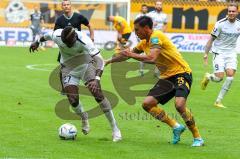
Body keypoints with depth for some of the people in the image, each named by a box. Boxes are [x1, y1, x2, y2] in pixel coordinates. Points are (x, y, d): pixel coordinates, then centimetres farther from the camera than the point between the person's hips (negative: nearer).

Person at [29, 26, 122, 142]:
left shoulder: (84, 41, -33)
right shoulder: (57, 36, -23)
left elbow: (100, 60, -36)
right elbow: (47, 36, 3)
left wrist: (96, 79, -51)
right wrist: (37, 42, 23)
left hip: (85, 64, -2)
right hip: (68, 69, 2)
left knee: (98, 95, -16)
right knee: (73, 101, -13)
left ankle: (115, 128, -7)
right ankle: (84, 119, 21)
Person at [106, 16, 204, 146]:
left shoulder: (156, 36, -16)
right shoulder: (144, 42, 12)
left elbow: (152, 58, -29)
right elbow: (129, 54, 25)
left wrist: (132, 55, -17)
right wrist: (108, 61, 27)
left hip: (181, 73, -9)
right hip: (166, 77, 9)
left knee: (179, 104, -29)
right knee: (147, 104, -3)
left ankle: (197, 137, -12)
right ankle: (176, 127, 8)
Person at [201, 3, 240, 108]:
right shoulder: (220, 24, -11)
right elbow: (211, 39, -5)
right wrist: (206, 54, -6)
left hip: (231, 53, 4)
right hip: (219, 52, -4)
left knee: (230, 75, -16)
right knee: (219, 78, -15)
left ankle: (218, 101, -5)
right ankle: (208, 77, 24)